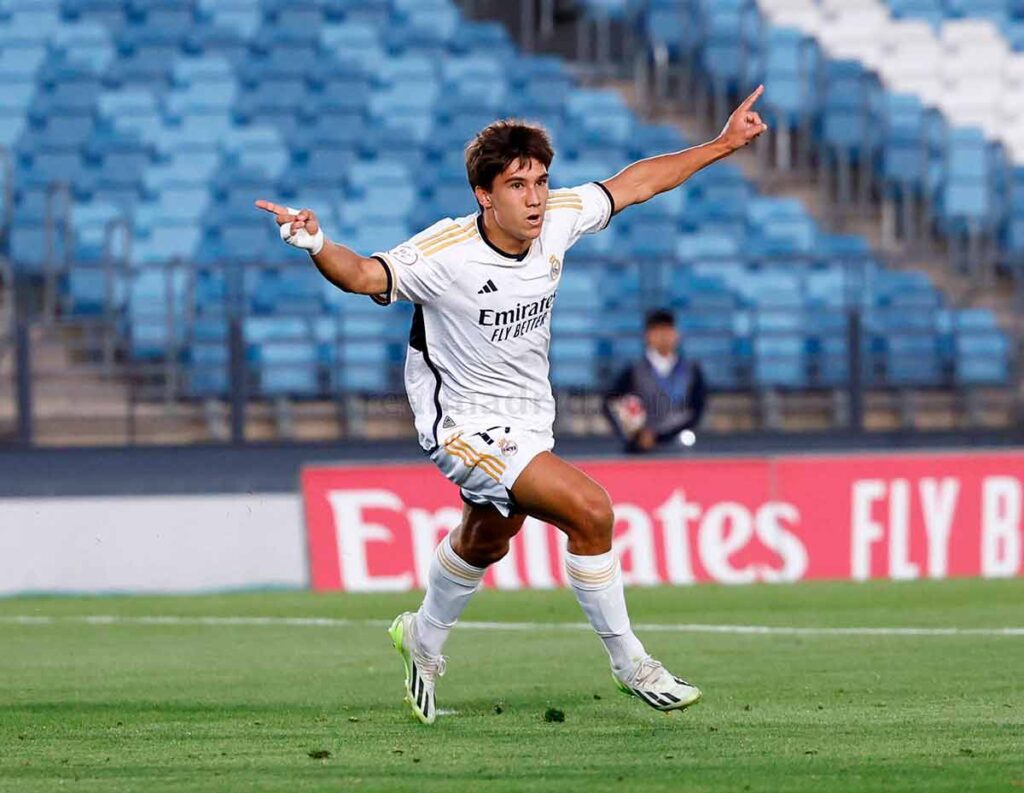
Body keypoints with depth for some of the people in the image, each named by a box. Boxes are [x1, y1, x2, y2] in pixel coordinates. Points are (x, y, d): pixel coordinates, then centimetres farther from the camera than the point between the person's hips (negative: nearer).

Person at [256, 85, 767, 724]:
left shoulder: (556, 219, -12)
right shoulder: (445, 254, -27)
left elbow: (633, 185, 1)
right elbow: (364, 275, -36)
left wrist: (724, 144, 2)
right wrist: (317, 245, -56)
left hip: (527, 418, 7)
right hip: (466, 424, -7)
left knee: (485, 543, 28)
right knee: (591, 510, -21)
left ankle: (424, 639, 56)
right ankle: (629, 663, -5)